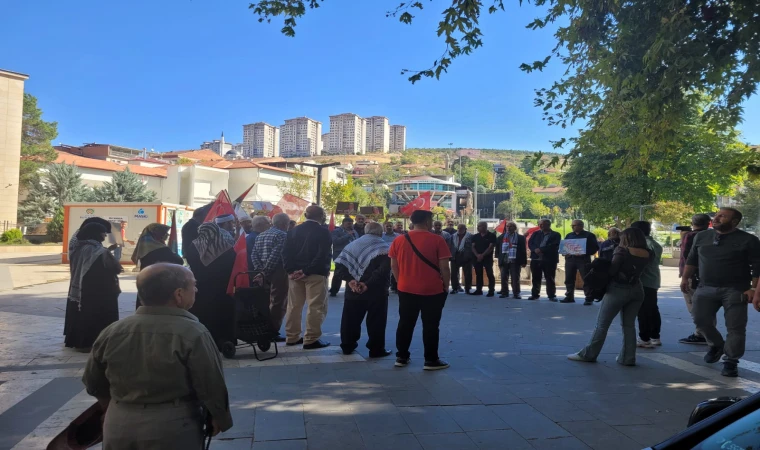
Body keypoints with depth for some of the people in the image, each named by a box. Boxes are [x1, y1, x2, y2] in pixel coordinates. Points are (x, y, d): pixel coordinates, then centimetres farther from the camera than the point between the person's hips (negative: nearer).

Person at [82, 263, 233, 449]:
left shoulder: (112, 333, -3)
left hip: (119, 428, 4)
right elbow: (212, 387, -14)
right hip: (173, 430, -4)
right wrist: (220, 418, 4)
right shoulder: (193, 334, -18)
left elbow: (92, 383, 10)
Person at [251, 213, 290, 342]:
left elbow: (254, 255, 7)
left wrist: (260, 270, -2)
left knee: (264, 302, 17)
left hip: (264, 273, 8)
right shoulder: (282, 235, -9)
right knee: (278, 303, -2)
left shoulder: (261, 235, 17)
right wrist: (265, 272, -17)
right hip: (277, 273, -8)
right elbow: (275, 255, -20)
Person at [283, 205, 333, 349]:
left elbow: (286, 252, 2)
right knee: (316, 307, 0)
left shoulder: (293, 230, 10)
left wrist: (291, 270, -4)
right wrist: (308, 271, -15)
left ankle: (292, 337, 20)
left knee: (294, 305, 13)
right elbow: (322, 255, -17)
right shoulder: (323, 232, -6)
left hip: (296, 273, 6)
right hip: (315, 274, -6)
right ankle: (311, 339, 0)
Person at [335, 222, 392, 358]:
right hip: (376, 291, -4)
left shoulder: (352, 245, 12)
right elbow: (384, 270, -19)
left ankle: (347, 346, 25)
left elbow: (339, 266, 0)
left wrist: (350, 280, -9)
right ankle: (376, 349, 10)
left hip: (354, 290, 4)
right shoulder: (384, 247, -3)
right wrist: (368, 284, -17)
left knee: (351, 319, 15)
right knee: (376, 321, 5)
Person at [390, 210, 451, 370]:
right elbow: (444, 268, -10)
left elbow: (394, 266, 5)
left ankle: (401, 357, 21)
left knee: (405, 324, 15)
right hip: (432, 291, -3)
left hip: (406, 290, 4)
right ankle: (431, 360, 13)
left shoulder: (399, 241, 1)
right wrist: (446, 285, 2)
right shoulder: (437, 240, -10)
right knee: (430, 326, 7)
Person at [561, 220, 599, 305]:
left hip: (583, 259, -5)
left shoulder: (589, 235, 2)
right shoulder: (569, 235, 17)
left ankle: (589, 298, -2)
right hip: (570, 259, 5)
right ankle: (569, 297, 15)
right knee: (569, 279, 6)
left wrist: (586, 253, -16)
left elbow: (595, 247, -4)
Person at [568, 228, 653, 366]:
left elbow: (612, 270, -15)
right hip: (636, 290, 5)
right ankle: (627, 358, 12)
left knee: (602, 323, 3)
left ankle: (588, 354, 9)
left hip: (618, 289, -5)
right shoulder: (648, 254, 2)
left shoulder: (622, 250, -12)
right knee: (629, 325, 13)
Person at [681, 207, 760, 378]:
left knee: (735, 327, -1)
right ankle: (716, 345, 28)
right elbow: (692, 259, 16)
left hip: (735, 290, -3)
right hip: (705, 288, 4)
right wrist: (685, 277, 13)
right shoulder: (701, 236, 8)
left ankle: (730, 362, 9)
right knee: (701, 320, 1)